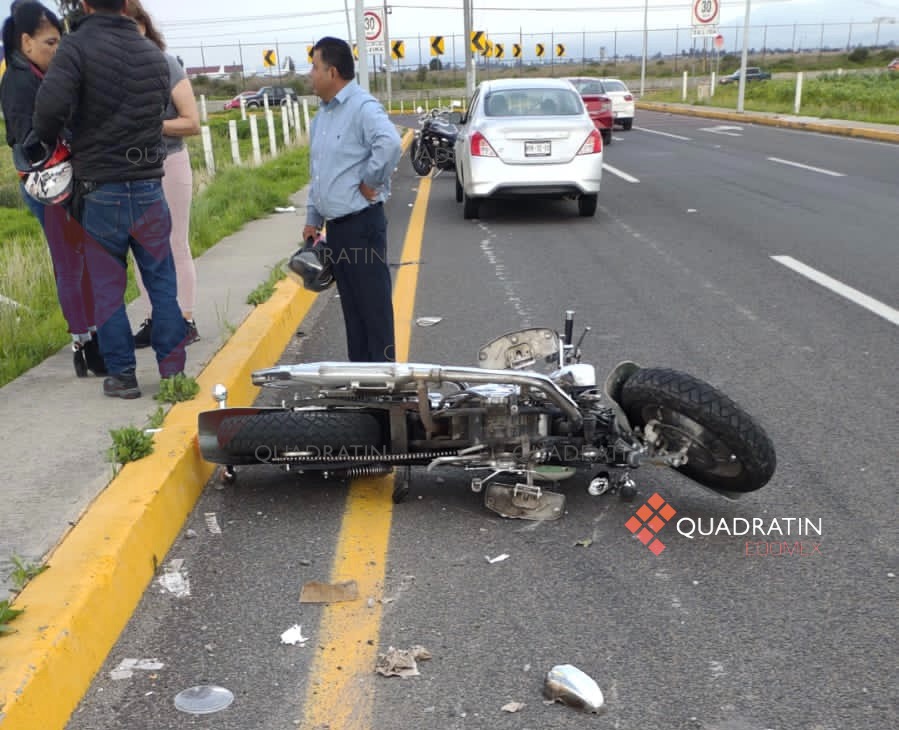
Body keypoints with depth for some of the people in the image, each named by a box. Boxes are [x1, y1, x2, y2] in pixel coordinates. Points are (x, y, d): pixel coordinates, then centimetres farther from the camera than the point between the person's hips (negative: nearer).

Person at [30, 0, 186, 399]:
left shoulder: (77, 46, -9)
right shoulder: (154, 53, 7)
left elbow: (50, 106, -21)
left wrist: (46, 141, -2)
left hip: (100, 190, -3)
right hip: (149, 189, 3)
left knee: (107, 289, 8)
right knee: (163, 284, 10)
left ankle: (122, 375, 13)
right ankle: (173, 370, 13)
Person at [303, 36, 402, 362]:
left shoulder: (362, 107, -13)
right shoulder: (321, 115, 17)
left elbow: (390, 144, -32)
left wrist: (370, 183, -20)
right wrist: (313, 219, 20)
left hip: (362, 224, -9)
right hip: (334, 225, 9)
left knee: (373, 302, -1)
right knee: (350, 303, 15)